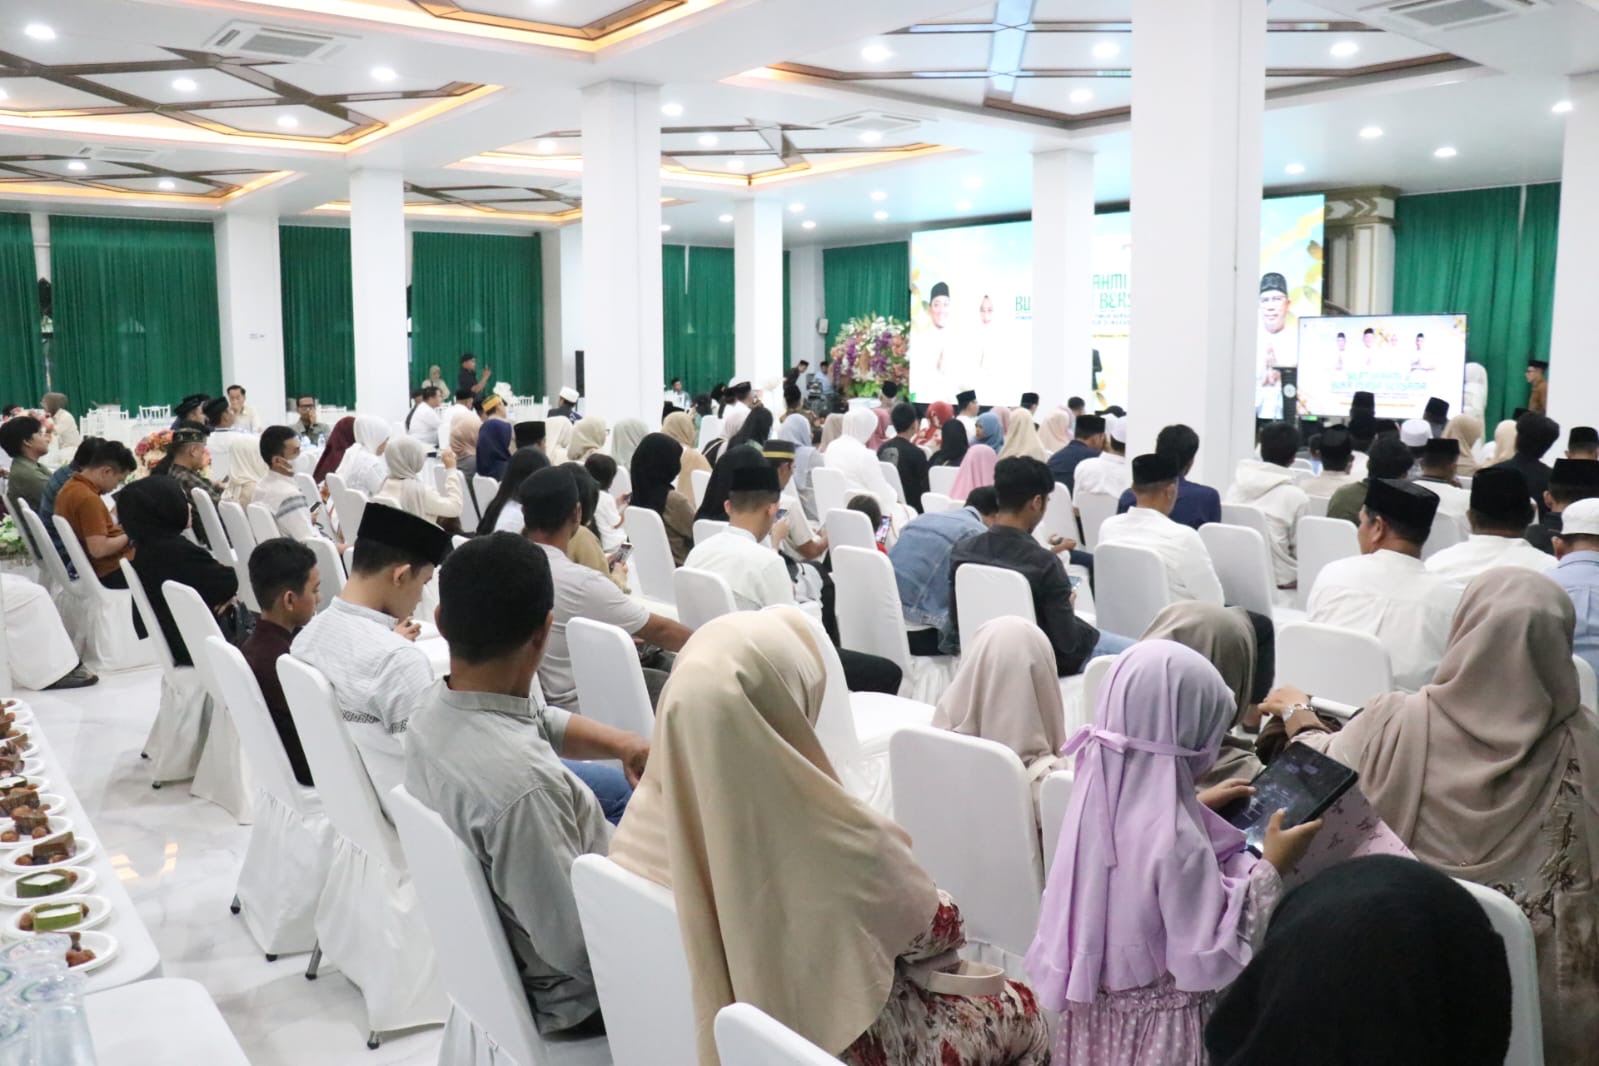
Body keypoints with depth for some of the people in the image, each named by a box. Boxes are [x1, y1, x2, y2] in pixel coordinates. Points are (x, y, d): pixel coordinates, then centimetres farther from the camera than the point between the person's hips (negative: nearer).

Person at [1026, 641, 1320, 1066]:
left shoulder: (1100, 792, -10)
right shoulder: (1176, 840, -32)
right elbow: (1211, 960, -24)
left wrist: (1193, 805, 9)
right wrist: (1270, 868, -18)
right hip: (1160, 1024, -7)